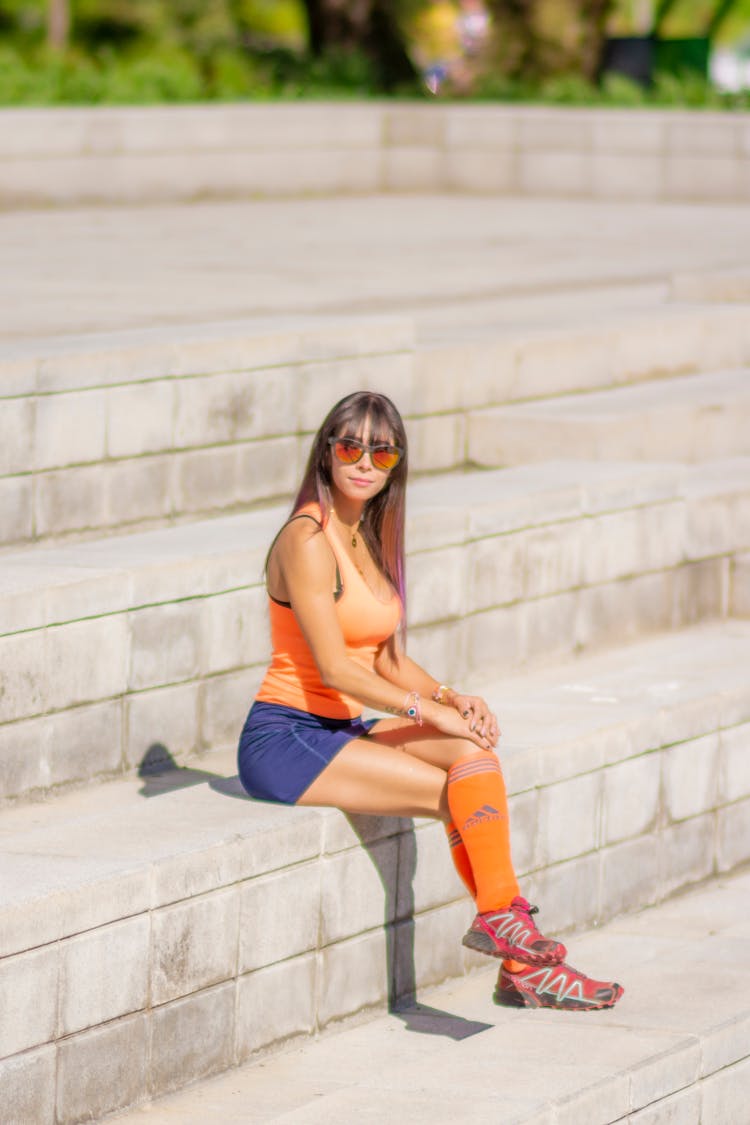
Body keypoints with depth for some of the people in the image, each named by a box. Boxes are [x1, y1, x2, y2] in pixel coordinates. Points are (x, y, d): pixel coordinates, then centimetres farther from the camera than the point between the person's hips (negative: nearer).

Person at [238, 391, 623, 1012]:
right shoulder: (309, 540, -13)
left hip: (338, 730, 8)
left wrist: (450, 696, -2)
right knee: (468, 795, -21)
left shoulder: (371, 538, 15)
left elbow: (388, 660, 16)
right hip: (284, 739, -8)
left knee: (474, 750, -15)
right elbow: (333, 667, -19)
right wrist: (428, 710, -17)